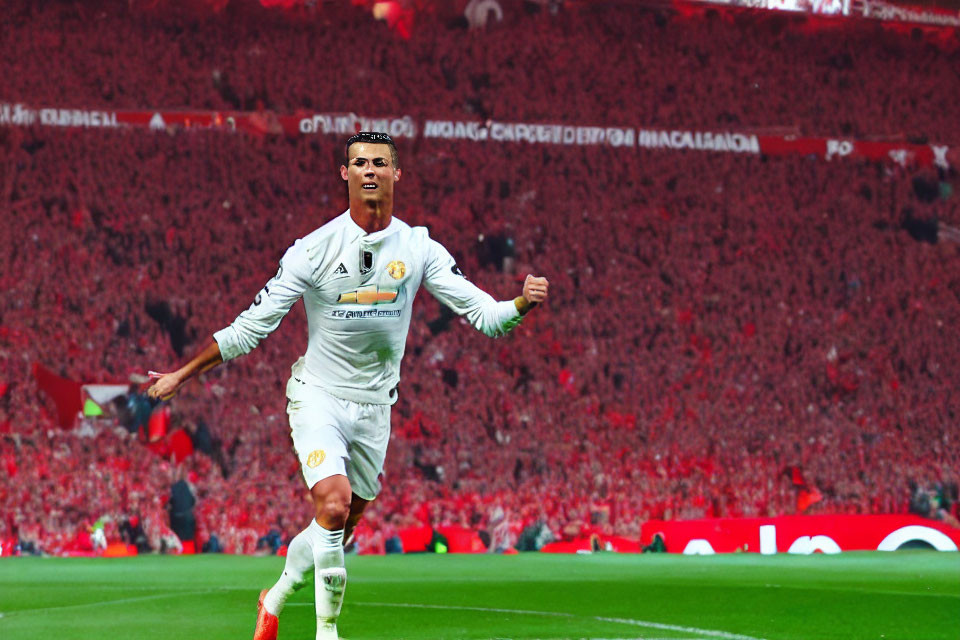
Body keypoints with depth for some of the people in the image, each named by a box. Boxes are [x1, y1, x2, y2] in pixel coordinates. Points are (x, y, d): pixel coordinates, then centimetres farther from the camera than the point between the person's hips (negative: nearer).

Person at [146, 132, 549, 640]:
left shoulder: (419, 248, -3)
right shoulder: (314, 249, -11)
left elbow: (483, 314, -5)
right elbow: (251, 327, -6)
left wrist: (523, 302, -26)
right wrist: (182, 374, -8)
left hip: (374, 407, 3)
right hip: (317, 396, -3)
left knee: (340, 529, 11)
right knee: (333, 506, -25)